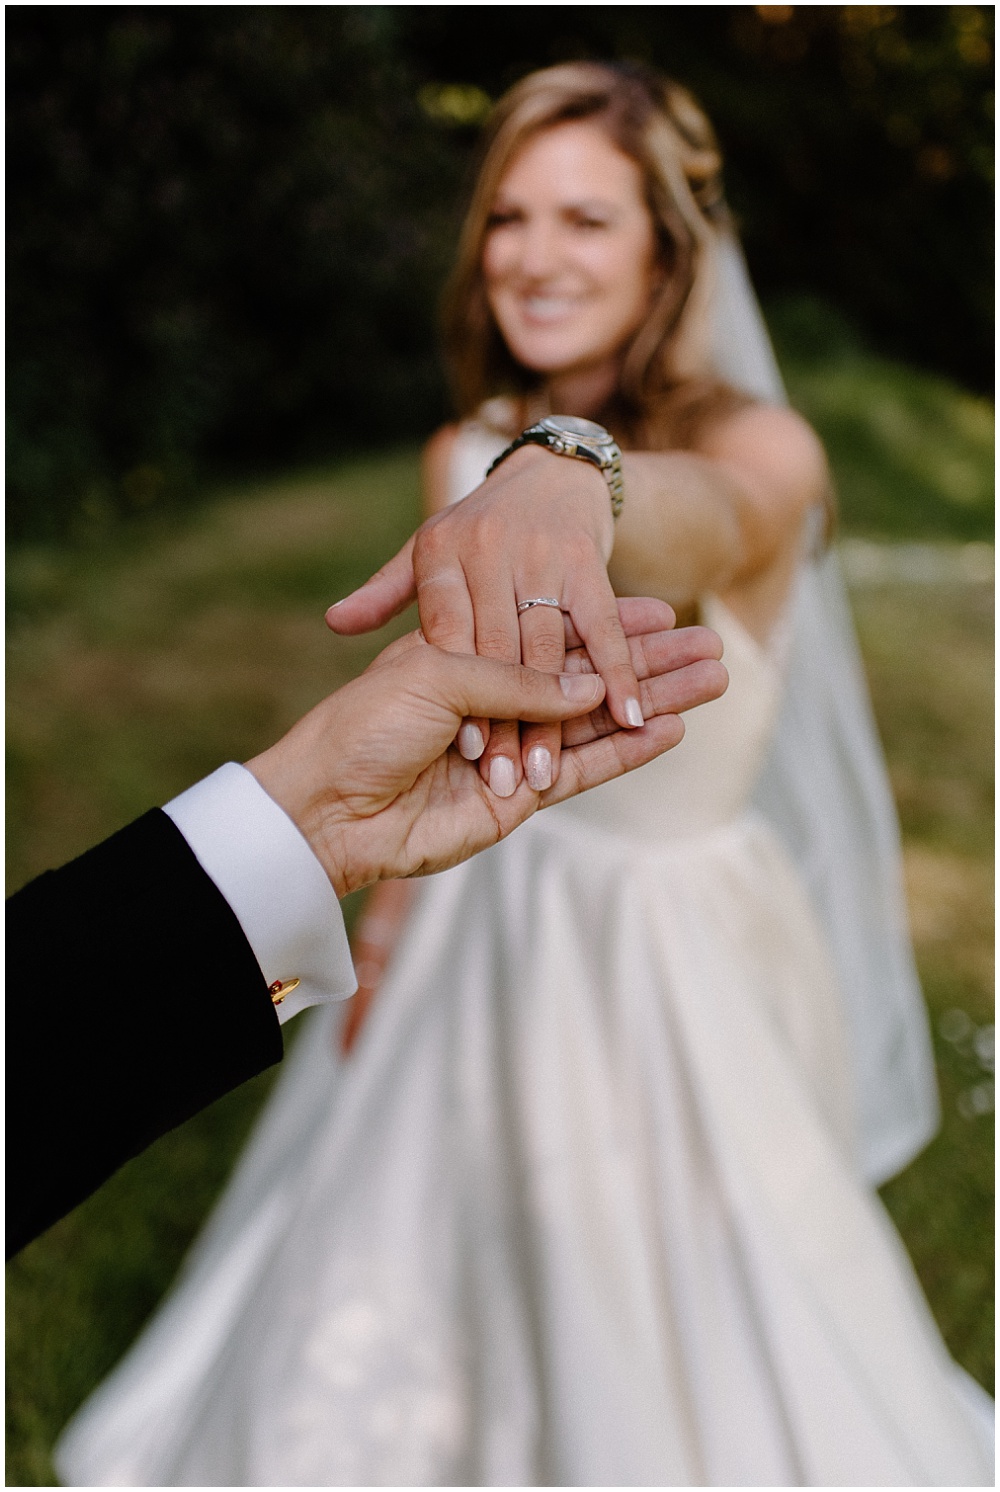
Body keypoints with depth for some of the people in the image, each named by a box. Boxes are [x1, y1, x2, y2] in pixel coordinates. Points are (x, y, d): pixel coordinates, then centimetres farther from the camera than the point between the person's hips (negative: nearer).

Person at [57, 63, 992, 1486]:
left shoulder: (762, 445, -17)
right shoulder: (461, 459, 0)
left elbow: (713, 515, -44)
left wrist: (570, 476, -66)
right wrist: (385, 934, 12)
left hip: (680, 958, -4)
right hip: (479, 947, 5)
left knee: (688, 1346, 10)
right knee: (420, 1286, 18)